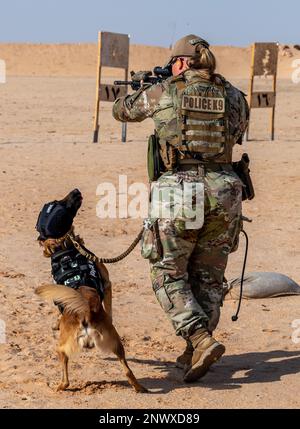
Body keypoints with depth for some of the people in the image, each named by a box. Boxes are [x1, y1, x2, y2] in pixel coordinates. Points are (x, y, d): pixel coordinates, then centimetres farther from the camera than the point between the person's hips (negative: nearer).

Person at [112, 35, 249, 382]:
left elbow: (121, 110, 18)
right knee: (208, 277, 16)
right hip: (224, 191, 4)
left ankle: (201, 340, -10)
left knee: (168, 275, 8)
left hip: (180, 189, -3)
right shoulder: (233, 95, 8)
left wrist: (145, 90, 36)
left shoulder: (163, 93, 1)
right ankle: (193, 353, 19)